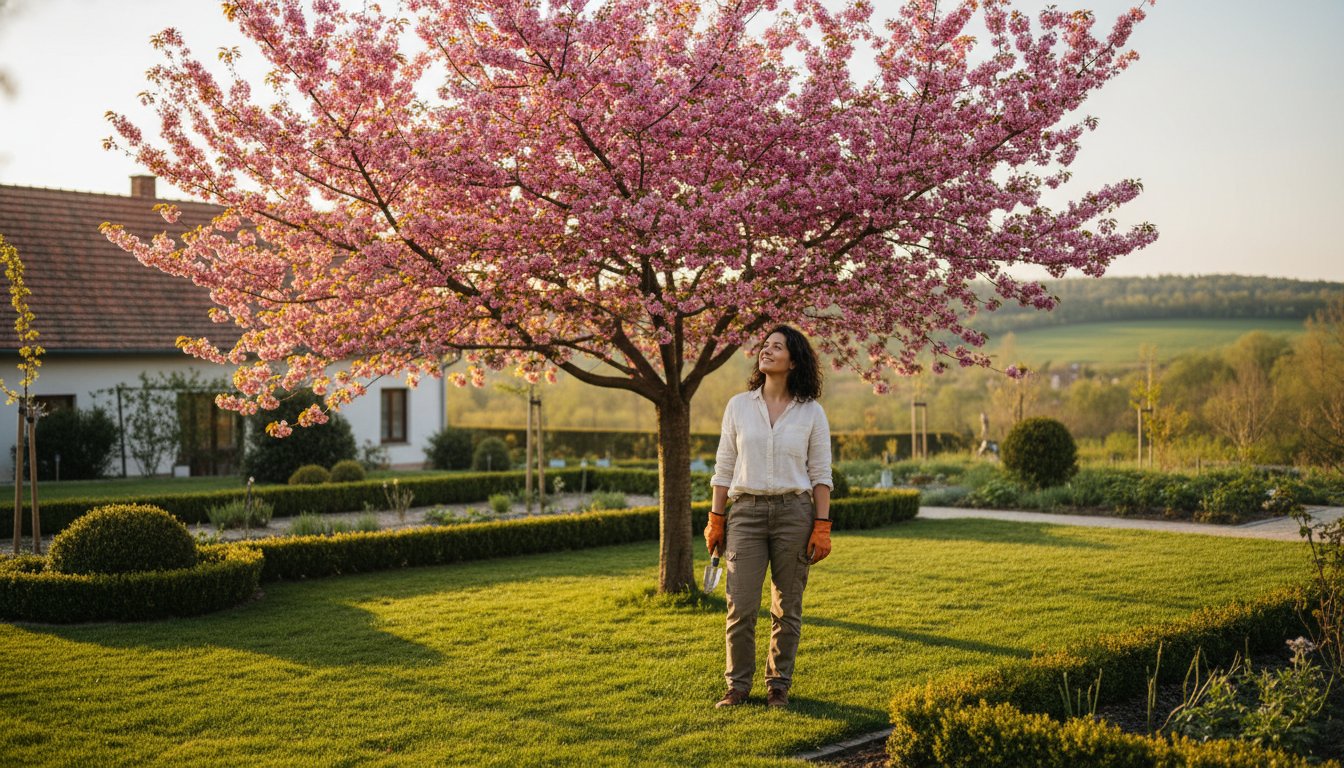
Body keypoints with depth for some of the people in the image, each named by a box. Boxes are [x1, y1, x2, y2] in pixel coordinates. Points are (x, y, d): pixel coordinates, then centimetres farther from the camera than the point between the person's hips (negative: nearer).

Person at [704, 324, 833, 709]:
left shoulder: (811, 412, 2)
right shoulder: (738, 406, 5)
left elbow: (820, 474, 3)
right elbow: (724, 467, 8)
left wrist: (822, 527, -4)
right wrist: (715, 519, 4)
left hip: (794, 512, 0)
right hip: (746, 511, 1)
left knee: (787, 609, 5)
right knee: (741, 606, -4)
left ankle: (778, 686, 18)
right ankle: (738, 685, 11)